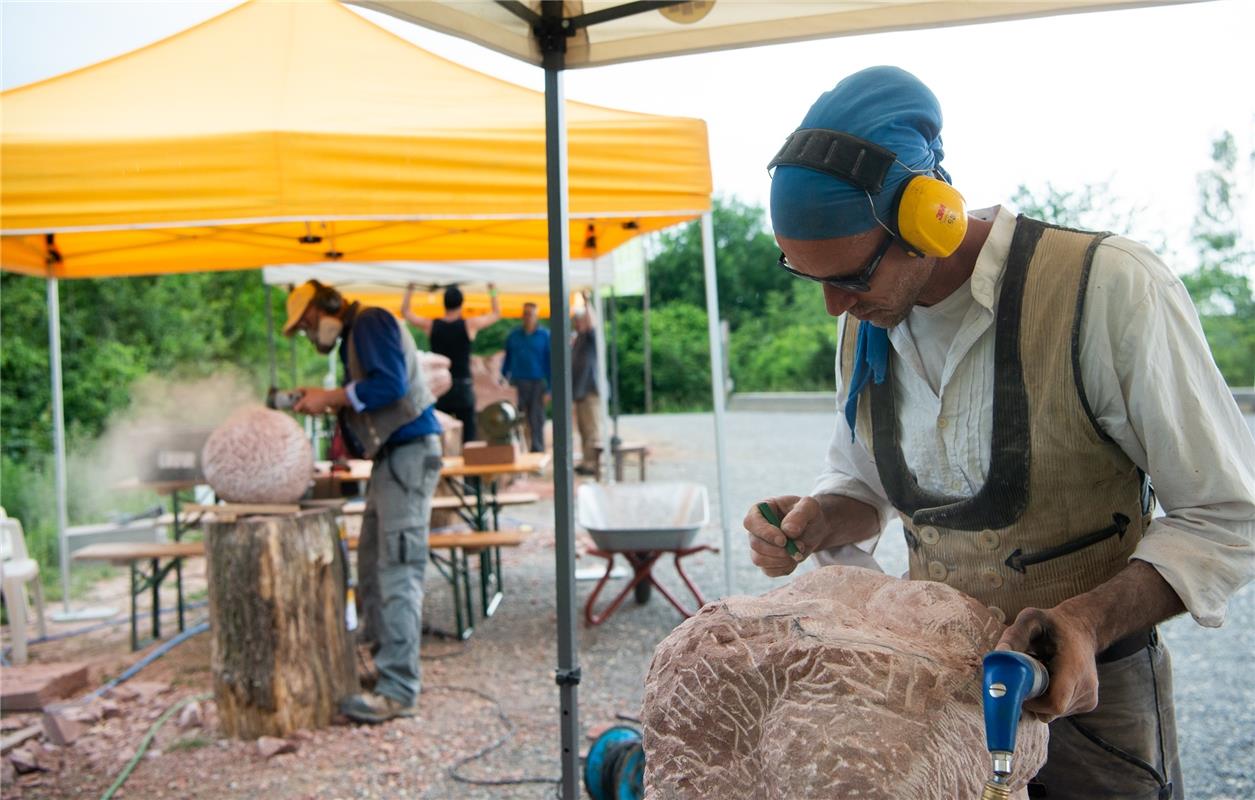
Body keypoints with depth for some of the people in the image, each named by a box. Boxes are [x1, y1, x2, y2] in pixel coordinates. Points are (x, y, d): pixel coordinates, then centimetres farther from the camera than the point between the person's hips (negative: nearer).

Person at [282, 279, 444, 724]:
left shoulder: (371, 323, -7)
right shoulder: (354, 338, 22)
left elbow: (391, 384, -21)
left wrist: (333, 397, -12)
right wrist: (327, 403, 11)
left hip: (409, 453, -11)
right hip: (390, 455, 11)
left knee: (398, 572, -14)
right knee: (372, 567, 14)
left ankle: (398, 691, -15)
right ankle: (379, 659, 23)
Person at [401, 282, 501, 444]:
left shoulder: (431, 326, 1)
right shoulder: (470, 325, -5)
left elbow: (405, 312, 17)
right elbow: (497, 313, 11)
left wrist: (409, 290, 27)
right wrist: (493, 292, 23)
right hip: (463, 387, -2)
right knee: (468, 437, 0)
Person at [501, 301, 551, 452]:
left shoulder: (545, 336, 3)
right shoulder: (514, 335, 10)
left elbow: (550, 362, 1)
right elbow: (507, 360, 15)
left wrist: (548, 388, -5)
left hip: (537, 383, -2)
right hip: (517, 383, 2)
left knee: (536, 421, 0)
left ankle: (538, 452, 5)